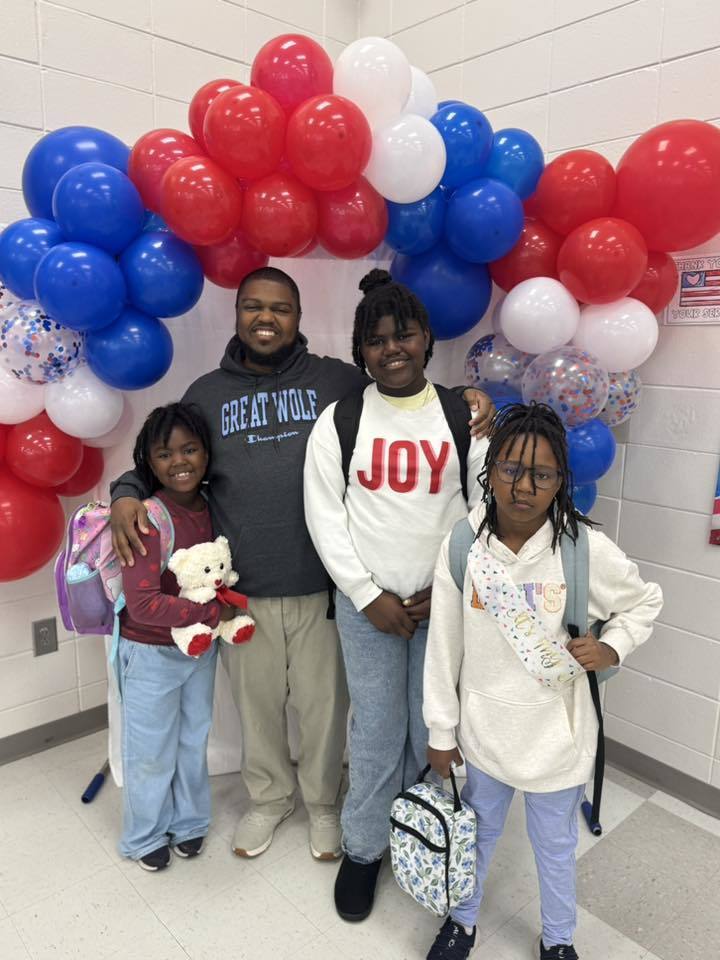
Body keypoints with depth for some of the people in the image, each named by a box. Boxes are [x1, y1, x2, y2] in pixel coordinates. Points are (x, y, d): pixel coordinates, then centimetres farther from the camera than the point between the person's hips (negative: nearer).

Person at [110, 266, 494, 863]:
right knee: (257, 703, 19)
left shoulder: (338, 381, 1)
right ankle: (269, 798, 46)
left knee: (323, 703, 14)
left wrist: (469, 405, -12)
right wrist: (127, 494, -4)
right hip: (243, 589, 2)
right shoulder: (207, 394, 7)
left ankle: (323, 802, 42)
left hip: (323, 585, -1)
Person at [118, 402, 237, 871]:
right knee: (151, 752, 13)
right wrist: (215, 613, -26)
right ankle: (145, 836, 39)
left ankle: (190, 822, 45)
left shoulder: (213, 507, -6)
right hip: (152, 652, -5)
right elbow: (143, 605, -30)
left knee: (195, 740, 22)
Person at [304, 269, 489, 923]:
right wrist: (369, 596, -7)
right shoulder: (339, 421, -1)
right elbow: (324, 517, -2)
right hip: (366, 604, 0)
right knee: (377, 731, 6)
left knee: (434, 728, 9)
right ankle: (363, 848, 29)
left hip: (446, 601, 1)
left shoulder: (465, 416, 0)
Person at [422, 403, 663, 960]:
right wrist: (441, 730, 1)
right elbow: (444, 646, -6)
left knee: (556, 845, 23)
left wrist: (612, 647, -16)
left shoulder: (587, 549, -18)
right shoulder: (461, 547, -15)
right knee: (479, 832, 25)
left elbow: (646, 601, 2)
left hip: (556, 731, -1)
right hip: (485, 726, 1)